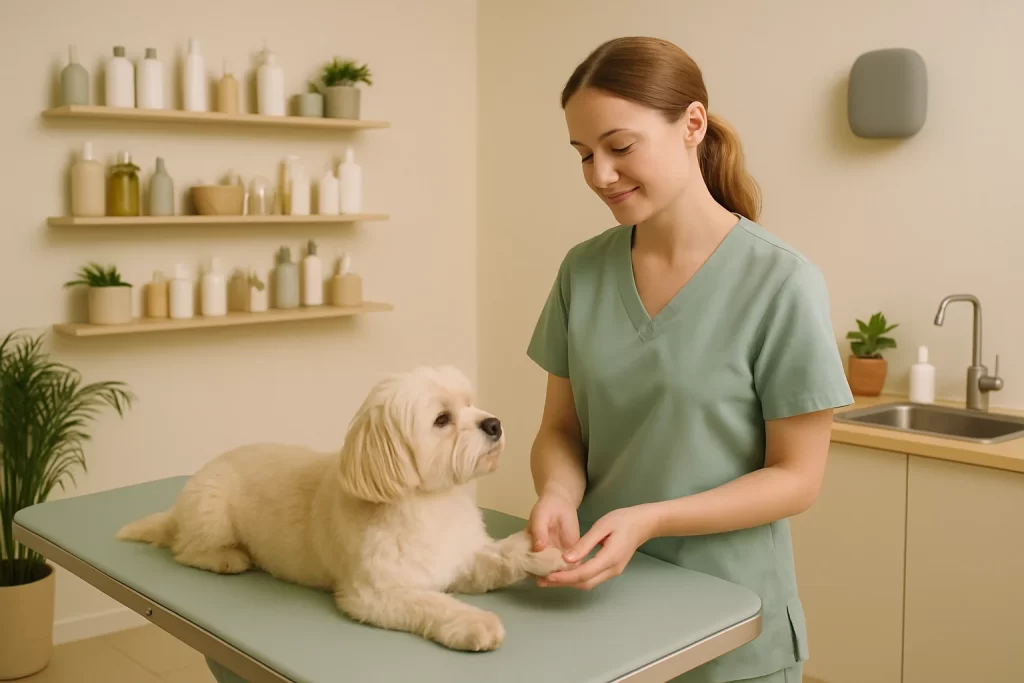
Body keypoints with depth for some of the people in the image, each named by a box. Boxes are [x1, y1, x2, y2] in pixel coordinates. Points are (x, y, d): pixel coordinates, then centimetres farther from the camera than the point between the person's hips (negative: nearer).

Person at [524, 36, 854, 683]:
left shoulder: (781, 282, -16)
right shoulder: (584, 270, -3)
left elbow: (796, 478, -12)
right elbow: (560, 429, 3)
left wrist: (648, 519, -24)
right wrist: (559, 493, -18)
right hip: (597, 600, 4)